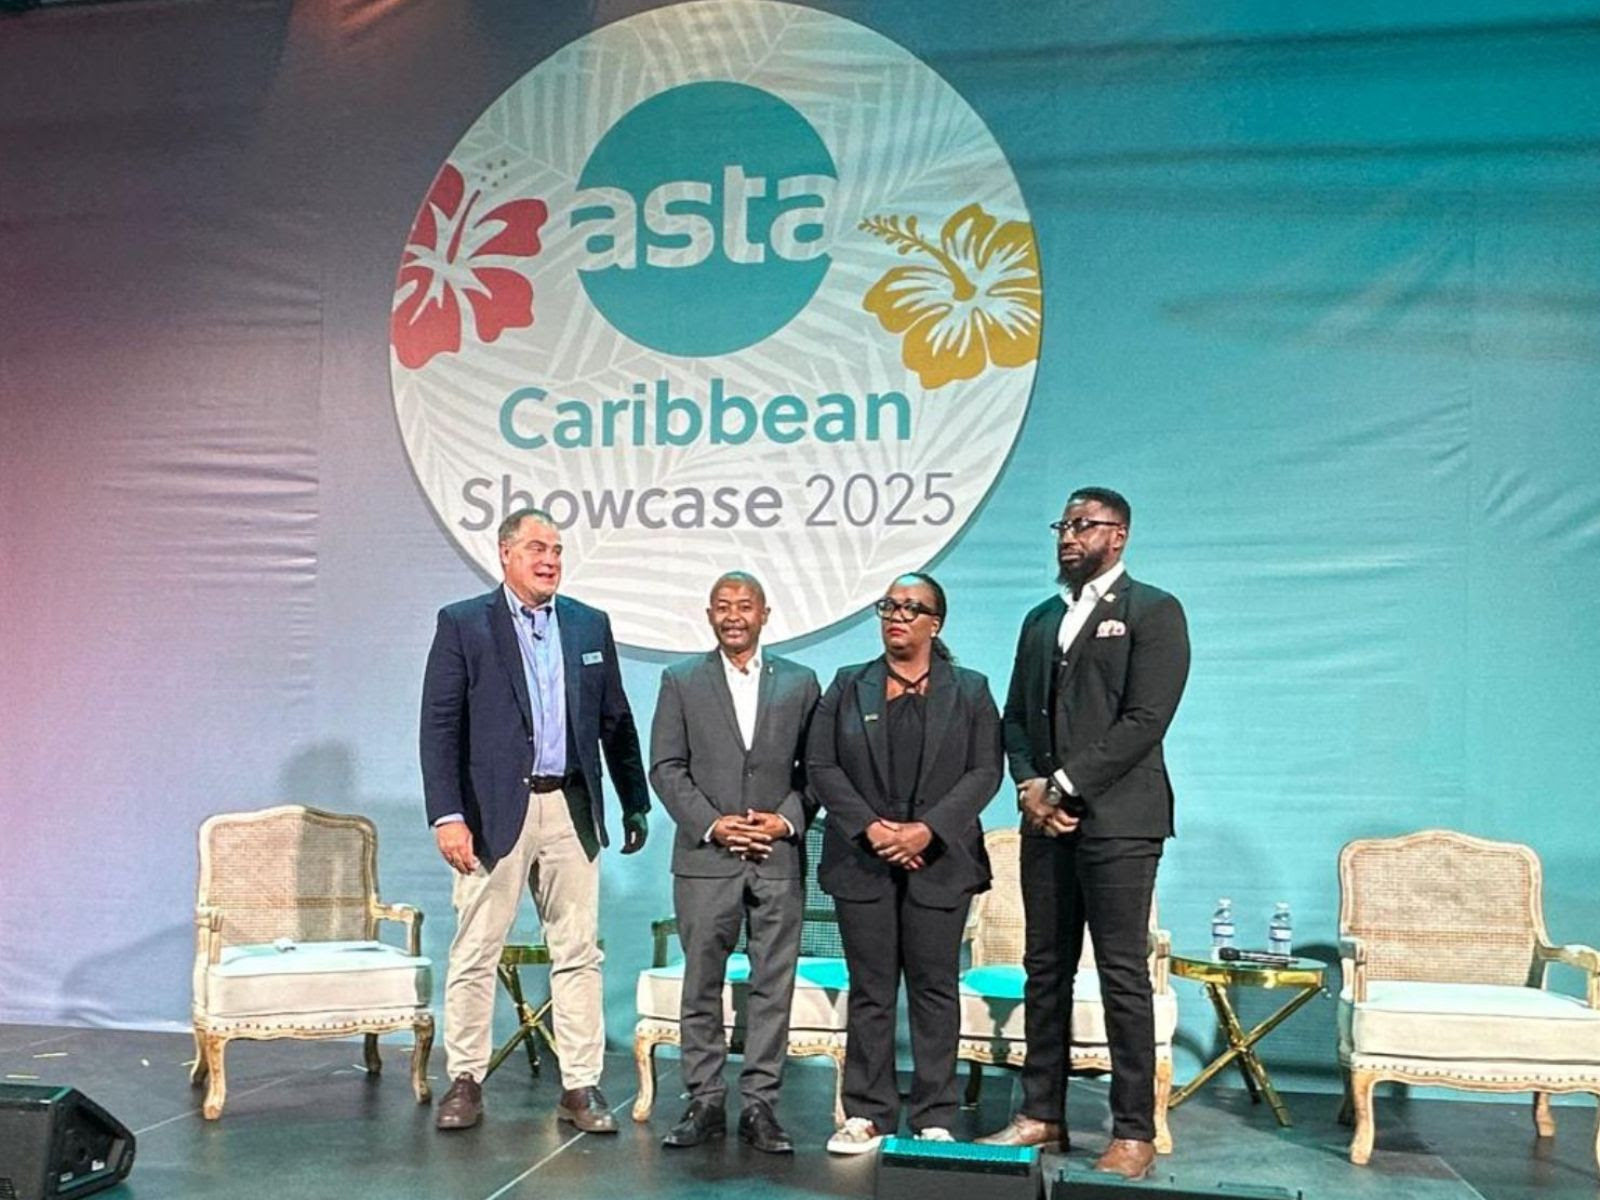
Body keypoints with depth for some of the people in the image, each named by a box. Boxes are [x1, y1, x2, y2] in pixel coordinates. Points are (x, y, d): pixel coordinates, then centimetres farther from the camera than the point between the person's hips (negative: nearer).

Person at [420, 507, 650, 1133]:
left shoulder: (590, 625, 11)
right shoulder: (462, 624, 0)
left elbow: (615, 721, 14)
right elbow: (439, 728, -5)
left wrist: (635, 804, 13)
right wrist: (447, 816, -12)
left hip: (571, 810, 3)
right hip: (496, 810, -3)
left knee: (578, 953, 6)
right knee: (475, 953, 4)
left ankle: (581, 1086, 14)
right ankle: (465, 1082, 17)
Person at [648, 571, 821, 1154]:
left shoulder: (799, 683, 9)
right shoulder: (681, 681, 7)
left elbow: (814, 768, 7)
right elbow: (665, 767, 1)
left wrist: (785, 820, -9)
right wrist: (712, 823, -10)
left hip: (779, 858, 1)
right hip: (705, 857, 0)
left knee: (773, 985, 4)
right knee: (702, 985, 5)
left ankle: (760, 1104, 12)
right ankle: (705, 1102, 15)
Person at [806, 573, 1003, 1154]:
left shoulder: (969, 691, 8)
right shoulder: (848, 687, 11)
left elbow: (985, 771, -1)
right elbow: (821, 766, 4)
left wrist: (928, 829, -13)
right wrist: (869, 827, -10)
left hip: (939, 862, -1)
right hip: (863, 861, 1)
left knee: (934, 990, 4)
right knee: (870, 991, 4)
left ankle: (935, 1119, 12)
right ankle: (868, 1114, 12)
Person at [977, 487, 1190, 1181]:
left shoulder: (1153, 612, -2)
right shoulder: (1042, 619, 18)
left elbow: (1145, 720, -12)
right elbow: (1017, 716, 17)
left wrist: (1064, 784, -13)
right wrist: (1030, 785, -2)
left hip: (1115, 819, -6)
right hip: (1046, 820, 6)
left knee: (1122, 975, -3)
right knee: (1044, 971, 9)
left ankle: (1134, 1132, 6)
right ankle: (1041, 1115, 18)